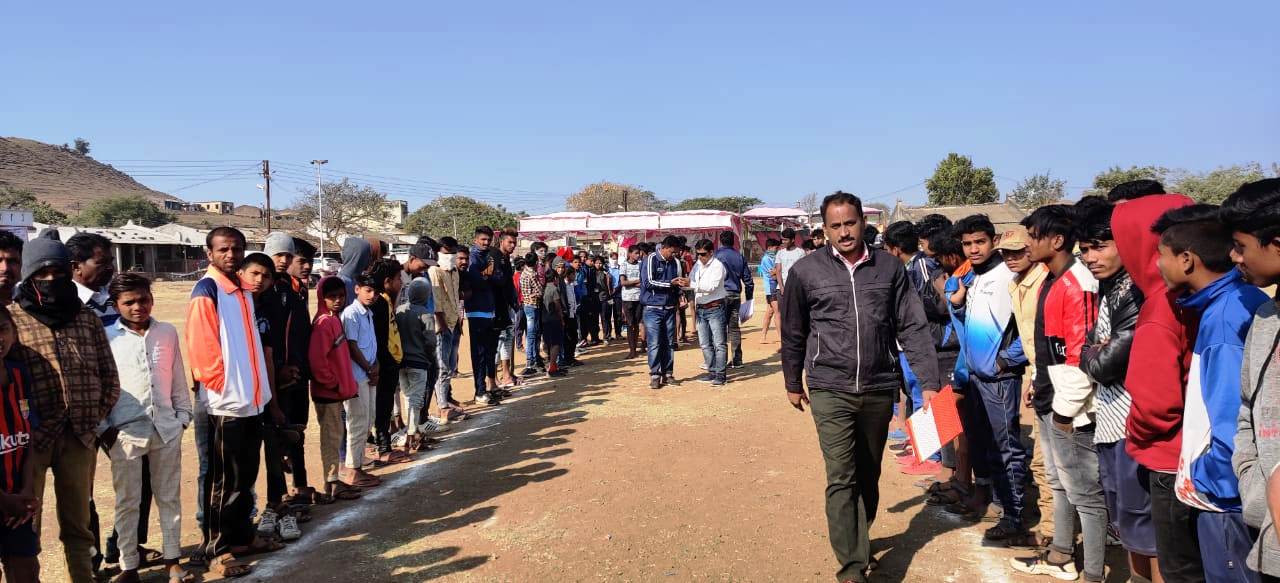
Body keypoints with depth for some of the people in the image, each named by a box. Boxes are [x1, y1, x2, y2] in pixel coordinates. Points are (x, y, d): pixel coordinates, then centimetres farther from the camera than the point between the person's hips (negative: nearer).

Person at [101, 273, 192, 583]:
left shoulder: (168, 332, 5)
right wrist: (103, 428, -4)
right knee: (127, 501, 7)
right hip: (125, 431, -2)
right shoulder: (105, 337, -3)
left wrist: (183, 415, 9)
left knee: (170, 497, 11)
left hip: (166, 427, 2)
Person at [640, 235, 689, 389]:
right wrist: (670, 283, -17)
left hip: (670, 309, 5)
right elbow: (648, 282, -14)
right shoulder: (651, 259, -5)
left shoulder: (676, 262, 9)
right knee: (654, 344, -6)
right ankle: (655, 375, 2)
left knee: (669, 343, 9)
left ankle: (667, 374, 17)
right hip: (653, 309, -5)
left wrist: (680, 296, -4)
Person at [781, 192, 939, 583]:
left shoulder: (889, 268, 1)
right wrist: (793, 383, 14)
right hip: (830, 390, -2)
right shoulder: (806, 271, -3)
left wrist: (929, 382, -3)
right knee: (841, 479, -6)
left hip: (879, 389, 3)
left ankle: (859, 544, 37)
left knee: (869, 476, 16)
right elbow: (793, 333, 7)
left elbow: (913, 327, 3)